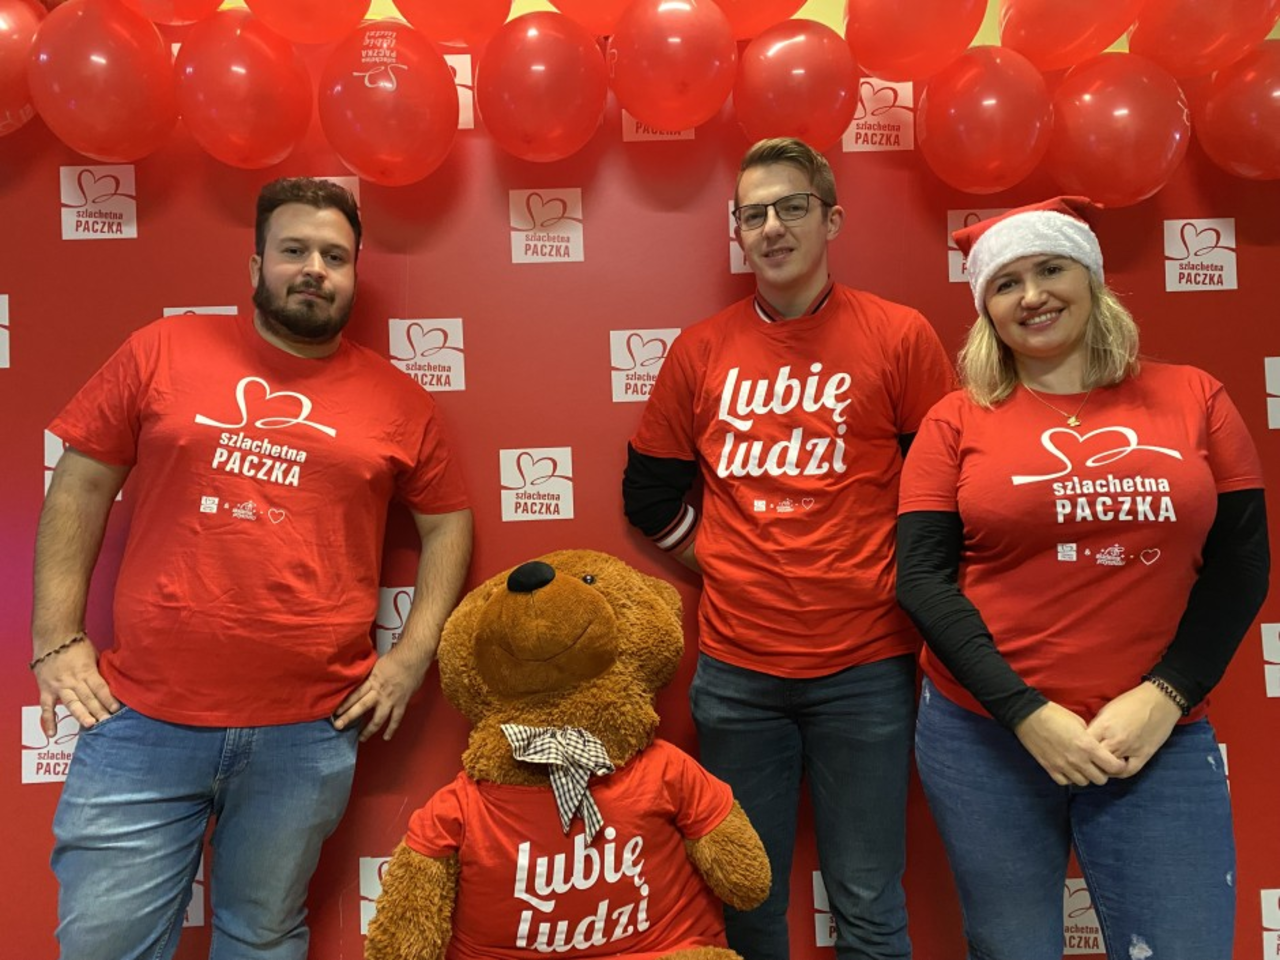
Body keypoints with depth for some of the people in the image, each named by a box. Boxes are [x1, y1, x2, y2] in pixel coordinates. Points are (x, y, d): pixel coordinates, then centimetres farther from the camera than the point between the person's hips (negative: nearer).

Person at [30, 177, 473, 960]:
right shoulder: (163, 351, 3)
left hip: (307, 734, 0)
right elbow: (80, 487, 6)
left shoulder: (397, 399, 3)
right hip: (142, 719, 0)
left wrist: (412, 656, 1)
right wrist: (57, 639, 1)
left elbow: (448, 524, 9)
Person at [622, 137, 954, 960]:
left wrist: (906, 582, -2)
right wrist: (723, 559, 6)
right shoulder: (702, 350, 5)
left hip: (865, 666, -2)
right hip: (735, 666, 2)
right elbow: (650, 492, 12)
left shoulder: (900, 336, -1)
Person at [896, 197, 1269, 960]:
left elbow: (1241, 564, 4)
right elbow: (922, 579, -5)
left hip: (1162, 738, 1)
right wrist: (1027, 713, -12)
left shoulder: (1193, 398, 5)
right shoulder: (957, 422, 0)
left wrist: (1163, 698, -8)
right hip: (983, 733, -1)